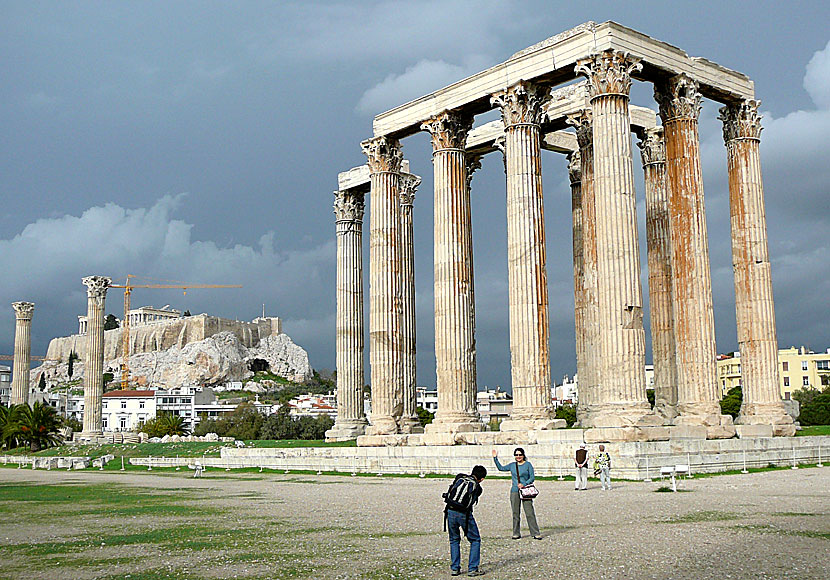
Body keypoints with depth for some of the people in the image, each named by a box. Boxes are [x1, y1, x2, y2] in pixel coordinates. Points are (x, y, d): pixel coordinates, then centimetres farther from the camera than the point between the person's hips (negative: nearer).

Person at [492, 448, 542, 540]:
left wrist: (524, 484, -13)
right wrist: (495, 458, 16)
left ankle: (536, 533, -2)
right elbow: (501, 468, 23)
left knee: (530, 513, -6)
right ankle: (516, 533, 14)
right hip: (515, 491, 3)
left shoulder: (528, 464, 3)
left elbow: (532, 478, 0)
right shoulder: (512, 465, 13)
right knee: (516, 514, 5)